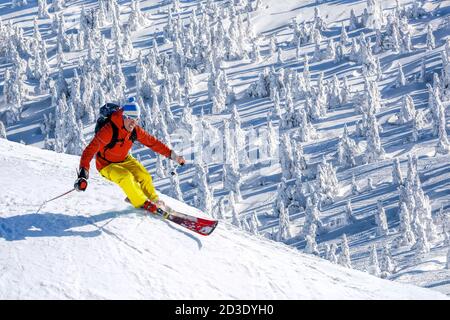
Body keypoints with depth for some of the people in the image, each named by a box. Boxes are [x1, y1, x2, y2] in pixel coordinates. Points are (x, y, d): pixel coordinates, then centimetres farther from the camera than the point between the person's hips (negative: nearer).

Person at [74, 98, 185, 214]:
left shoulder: (135, 130, -12)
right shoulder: (109, 130, -32)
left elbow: (152, 142, 0)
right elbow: (91, 149, -36)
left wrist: (172, 155, -1)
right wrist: (83, 172, -47)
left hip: (125, 160, 6)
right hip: (107, 165, -6)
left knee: (144, 176, -11)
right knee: (126, 177, -29)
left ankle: (154, 201, 14)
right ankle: (142, 204, -13)